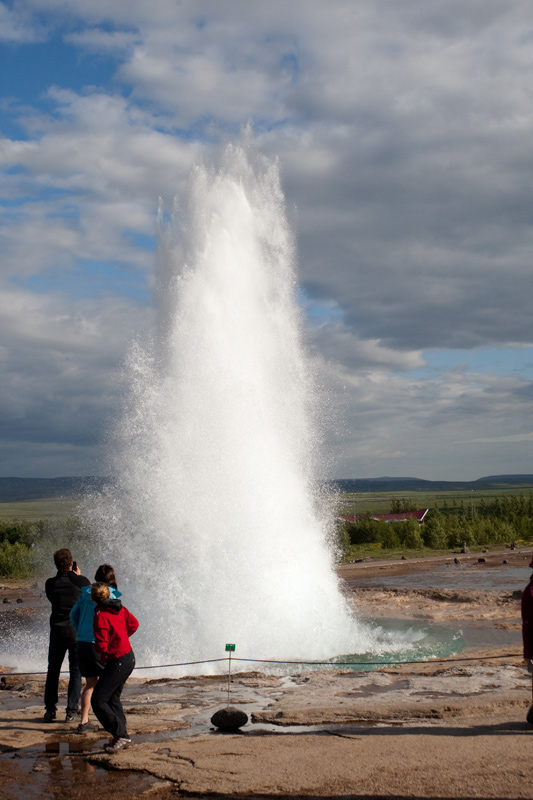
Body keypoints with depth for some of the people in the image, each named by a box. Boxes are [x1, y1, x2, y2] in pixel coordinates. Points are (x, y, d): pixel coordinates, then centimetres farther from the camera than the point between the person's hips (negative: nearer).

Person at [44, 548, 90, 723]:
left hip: (57, 631, 2)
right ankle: (71, 711, 3)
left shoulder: (50, 584, -3)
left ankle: (50, 710, 15)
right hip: (78, 631, -2)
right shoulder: (82, 581, -11)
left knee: (53, 671, 15)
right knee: (76, 672, 6)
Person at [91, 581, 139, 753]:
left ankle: (121, 735, -7)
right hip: (129, 657, 9)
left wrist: (97, 648, 4)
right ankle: (122, 737, 18)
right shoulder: (120, 609, 4)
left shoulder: (101, 616, -19)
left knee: (98, 701, -4)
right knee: (113, 698, 18)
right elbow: (133, 624, 18)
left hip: (117, 662, -9)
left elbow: (101, 646, -18)